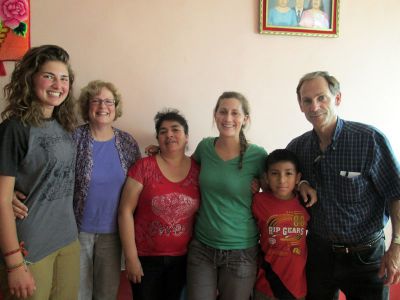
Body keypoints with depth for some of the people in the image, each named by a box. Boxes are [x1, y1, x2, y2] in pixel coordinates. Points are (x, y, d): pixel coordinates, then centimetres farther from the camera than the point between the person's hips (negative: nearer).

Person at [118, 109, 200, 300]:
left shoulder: (198, 170, -3)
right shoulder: (144, 167, -10)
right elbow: (126, 212, -9)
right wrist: (131, 257, -10)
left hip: (182, 258, 2)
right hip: (146, 258, -2)